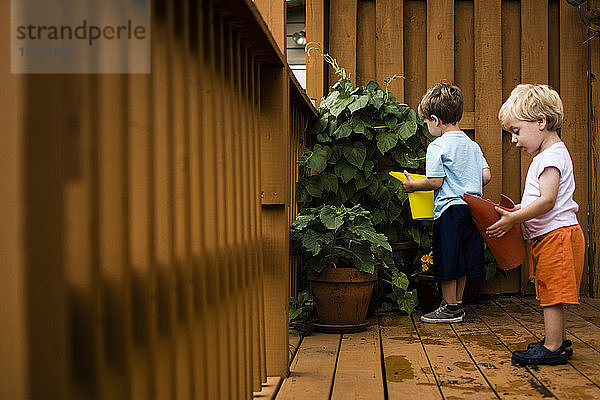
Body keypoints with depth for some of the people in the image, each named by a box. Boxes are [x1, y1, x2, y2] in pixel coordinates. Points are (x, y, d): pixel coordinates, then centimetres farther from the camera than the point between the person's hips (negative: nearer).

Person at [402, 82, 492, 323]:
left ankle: (450, 308, 11)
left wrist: (412, 185, 1)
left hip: (449, 208, -8)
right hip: (472, 208, 8)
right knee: (462, 260, 16)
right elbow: (486, 176, 8)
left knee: (447, 261, 3)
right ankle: (457, 304, 25)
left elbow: (436, 181, -15)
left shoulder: (438, 146, -10)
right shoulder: (472, 145, 11)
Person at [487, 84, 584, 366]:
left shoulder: (552, 156, -17)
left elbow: (547, 200, -25)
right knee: (550, 292, 16)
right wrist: (517, 211, 11)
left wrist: (513, 219, -22)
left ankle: (553, 348, 0)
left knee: (552, 291, -5)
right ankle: (558, 340, 25)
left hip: (556, 234, -10)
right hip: (548, 236, 10)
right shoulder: (547, 155, 16)